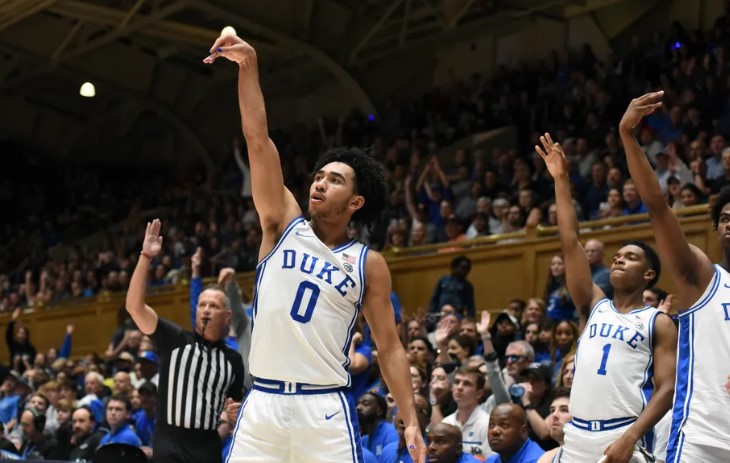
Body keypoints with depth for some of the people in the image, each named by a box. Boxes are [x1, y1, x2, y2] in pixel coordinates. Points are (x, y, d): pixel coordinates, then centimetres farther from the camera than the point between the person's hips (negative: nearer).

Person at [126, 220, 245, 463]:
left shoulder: (232, 359, 9)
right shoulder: (175, 339, 0)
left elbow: (238, 402, 23)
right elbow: (135, 306, -11)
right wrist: (146, 257, -19)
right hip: (170, 443, -3)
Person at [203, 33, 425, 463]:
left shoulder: (369, 264, 5)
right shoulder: (284, 225, 9)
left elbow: (390, 347, 6)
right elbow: (259, 140, 0)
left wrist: (411, 421, -4)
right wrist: (249, 65, -9)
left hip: (324, 409, -2)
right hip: (263, 403, 2)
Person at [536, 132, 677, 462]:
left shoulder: (659, 323, 6)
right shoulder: (594, 307, 16)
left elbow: (667, 389, -3)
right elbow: (570, 244, 10)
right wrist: (561, 180, 5)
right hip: (577, 436, 4)